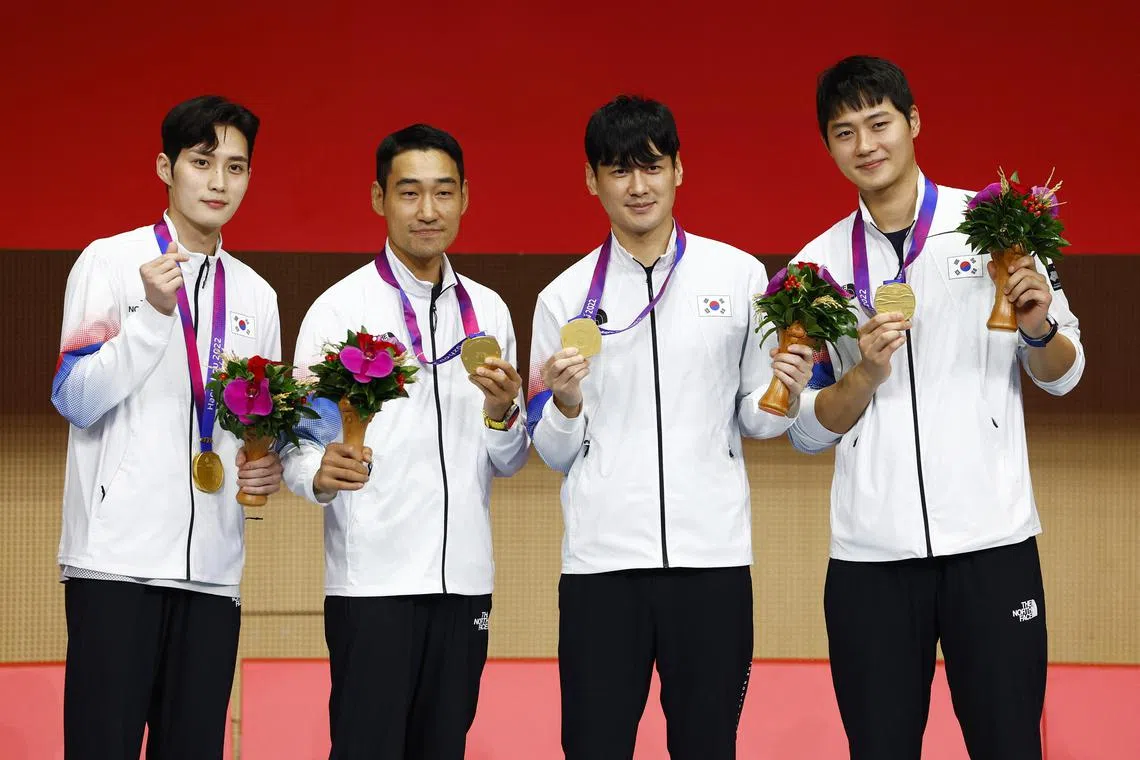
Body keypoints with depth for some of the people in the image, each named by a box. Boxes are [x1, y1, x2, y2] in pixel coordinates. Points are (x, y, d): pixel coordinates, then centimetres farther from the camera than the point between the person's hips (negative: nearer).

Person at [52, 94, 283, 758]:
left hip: (212, 565, 5)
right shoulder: (111, 263, 3)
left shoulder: (256, 296, 17)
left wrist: (271, 466, 2)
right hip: (118, 554, -4)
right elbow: (76, 400, -5)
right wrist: (154, 313, -16)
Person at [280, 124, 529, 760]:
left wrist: (502, 413, -7)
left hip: (464, 580, 4)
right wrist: (321, 475, -26)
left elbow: (510, 462, 14)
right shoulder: (341, 309, -1)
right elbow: (300, 448, -4)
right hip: (372, 580, -4)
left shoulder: (489, 311, 12)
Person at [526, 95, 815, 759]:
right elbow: (555, 454, 11)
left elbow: (756, 421, 12)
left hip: (711, 555, 0)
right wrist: (566, 402, -10)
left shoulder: (739, 275, 7)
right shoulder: (565, 299, 7)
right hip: (601, 560, 0)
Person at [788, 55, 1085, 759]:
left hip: (990, 540, -1)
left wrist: (1038, 328, -13)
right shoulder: (817, 265, 8)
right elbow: (807, 430, 8)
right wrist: (865, 373, -10)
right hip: (870, 554, 2)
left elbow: (1064, 374, 8)